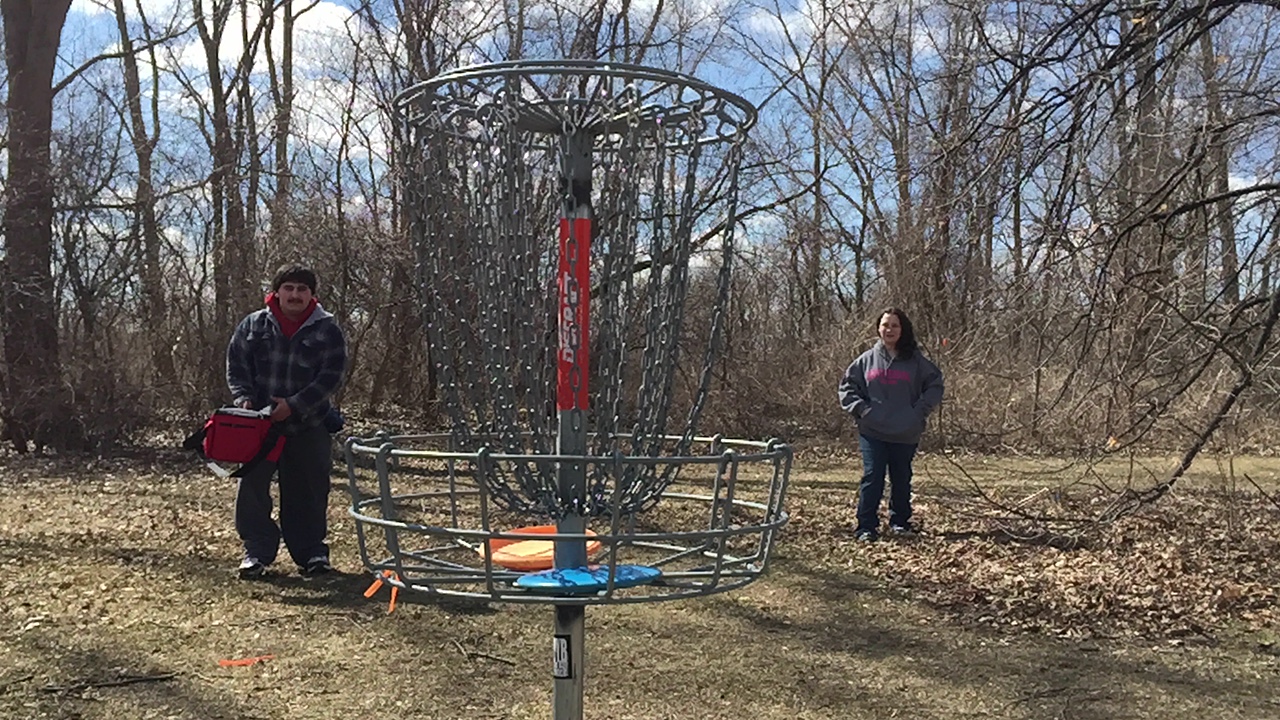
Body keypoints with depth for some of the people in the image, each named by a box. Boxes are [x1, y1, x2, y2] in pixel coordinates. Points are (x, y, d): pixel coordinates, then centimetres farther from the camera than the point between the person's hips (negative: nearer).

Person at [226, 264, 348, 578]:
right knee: (252, 487, 1)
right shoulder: (253, 325, 4)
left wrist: (293, 405, -16)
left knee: (307, 492, 5)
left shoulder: (327, 330, -3)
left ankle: (310, 552, 18)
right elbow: (236, 364, 6)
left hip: (308, 426, -1)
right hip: (259, 423, 1)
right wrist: (244, 398, -11)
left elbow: (331, 376, -8)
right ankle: (257, 551, 12)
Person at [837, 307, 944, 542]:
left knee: (902, 480, 11)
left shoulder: (916, 361, 1)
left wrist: (920, 410, -5)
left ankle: (900, 522, 27)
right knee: (872, 479, -3)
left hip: (906, 434, 0)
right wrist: (861, 409, -3)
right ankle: (866, 527, -1)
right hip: (872, 433, 0)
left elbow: (935, 385, 5)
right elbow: (847, 387, 10)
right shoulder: (867, 360, 5)